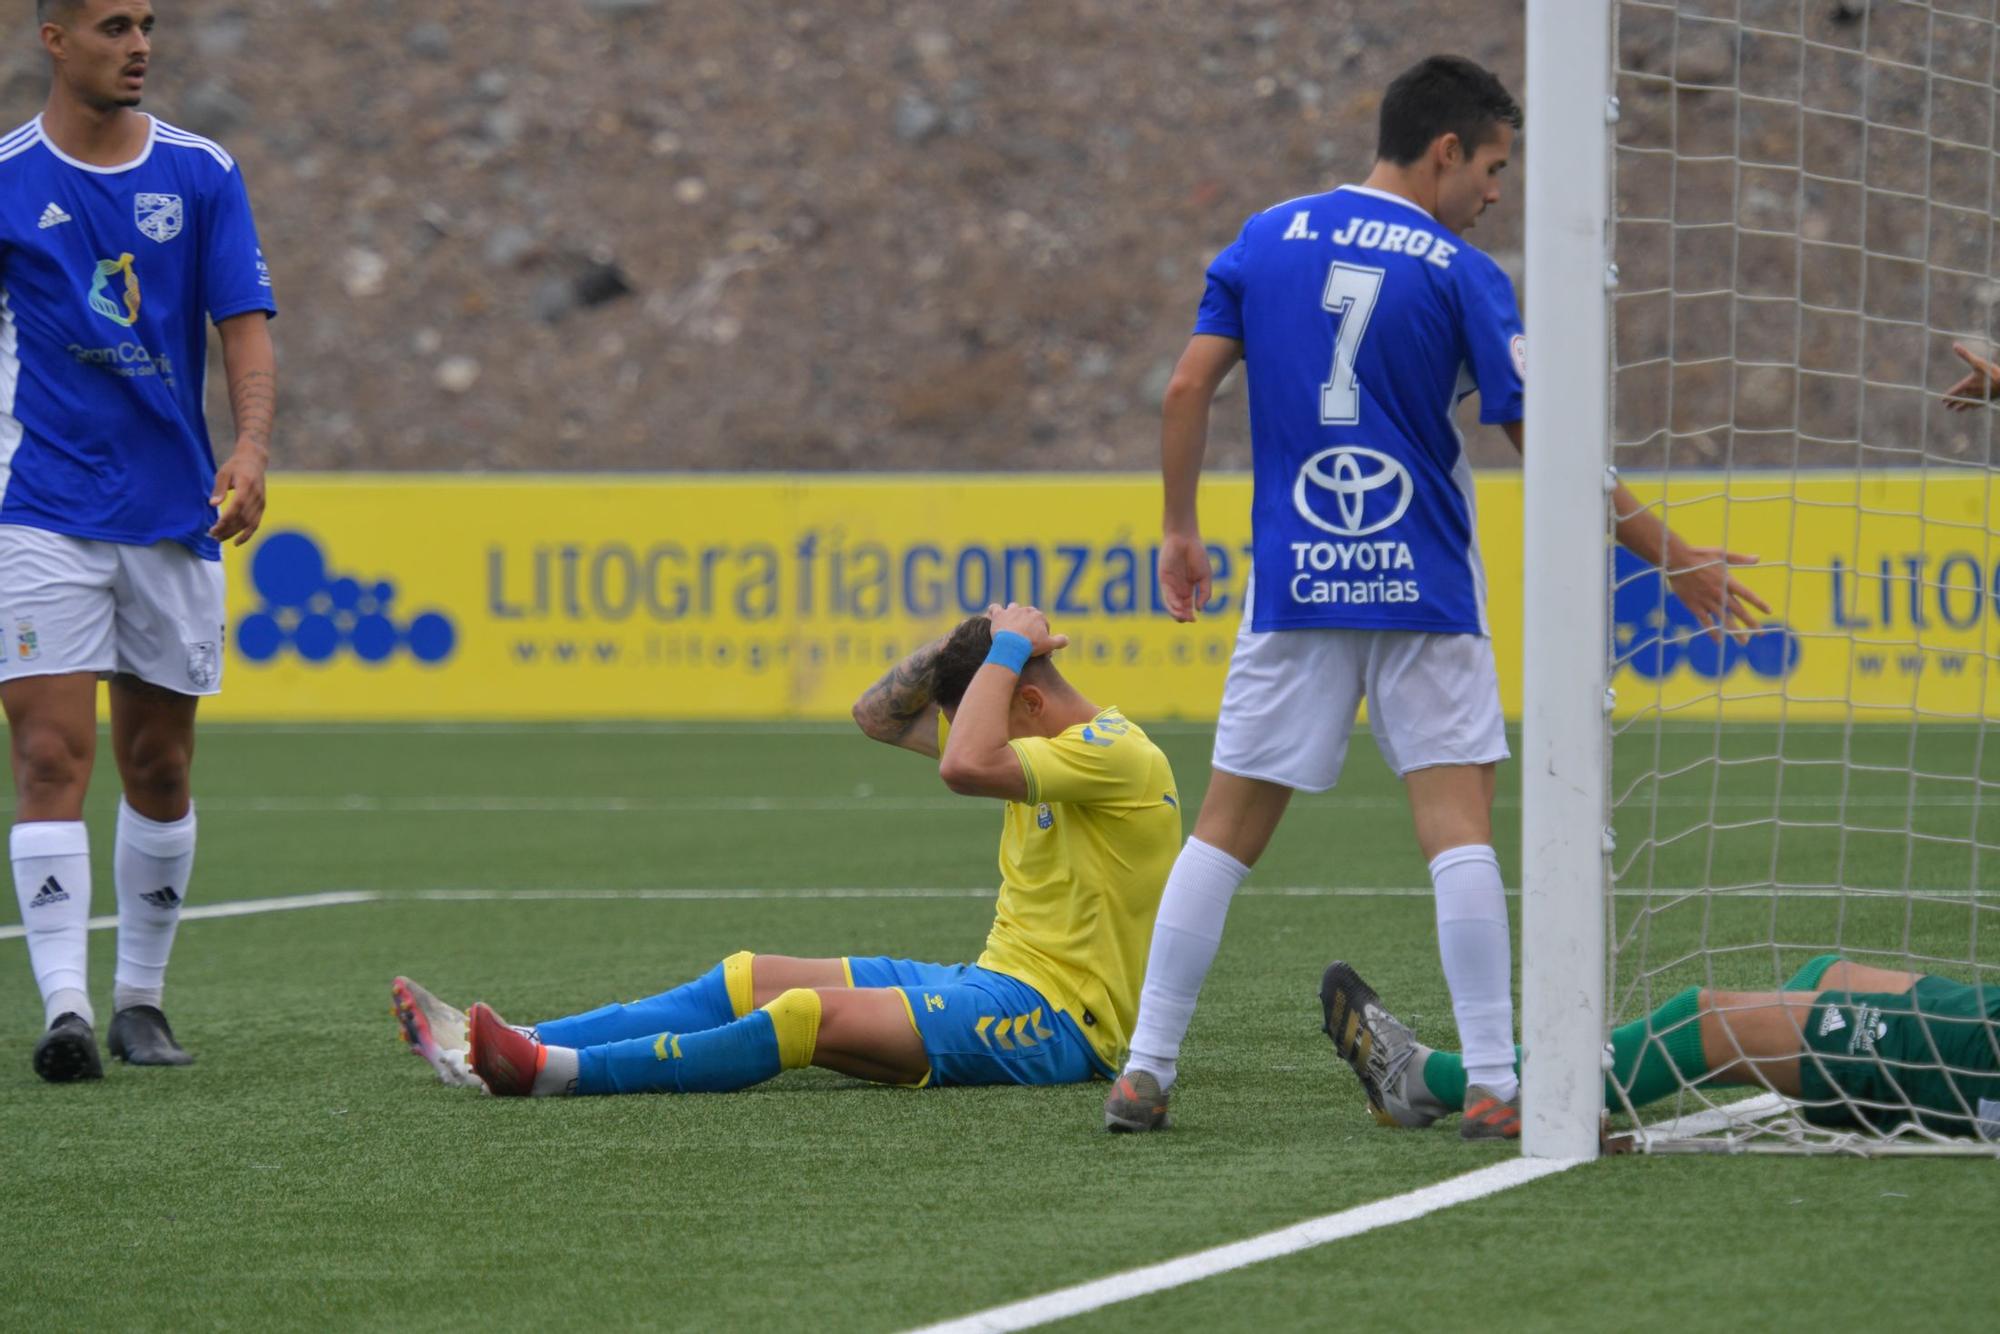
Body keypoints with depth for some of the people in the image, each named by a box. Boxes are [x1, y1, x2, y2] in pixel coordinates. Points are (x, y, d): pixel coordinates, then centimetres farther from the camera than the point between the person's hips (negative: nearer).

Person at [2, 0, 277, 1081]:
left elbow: (245, 331, -1)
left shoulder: (203, 177, 4)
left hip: (175, 518, 3)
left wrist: (250, 450, -17)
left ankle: (140, 999, 22)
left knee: (158, 771, 9)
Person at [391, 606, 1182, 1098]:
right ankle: (501, 1049, -12)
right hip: (993, 982, 10)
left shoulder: (1118, 754, -14)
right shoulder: (1054, 747, 16)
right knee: (748, 981, -1)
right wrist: (956, 648, 4)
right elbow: (879, 716, 21)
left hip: (1056, 1019, -10)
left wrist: (1006, 647, -16)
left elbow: (965, 766, -29)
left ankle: (553, 1071, -35)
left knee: (811, 1017, -26)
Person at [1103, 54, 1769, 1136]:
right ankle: (1494, 1086, -9)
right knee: (1458, 831, -3)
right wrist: (1670, 557, 1)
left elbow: (1188, 387, 2)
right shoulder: (1459, 275, -5)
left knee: (1226, 831, 8)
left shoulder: (1268, 238, 6)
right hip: (1423, 593, -3)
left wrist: (1180, 533, 13)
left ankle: (1144, 1073, 6)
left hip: (1291, 588, 3)